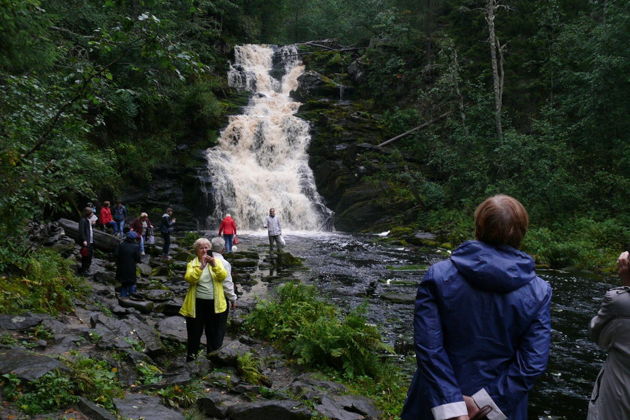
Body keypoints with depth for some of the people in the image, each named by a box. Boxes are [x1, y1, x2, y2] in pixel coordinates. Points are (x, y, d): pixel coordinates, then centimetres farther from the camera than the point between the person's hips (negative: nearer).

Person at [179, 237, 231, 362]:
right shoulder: (192, 264, 2)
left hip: (215, 304, 1)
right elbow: (189, 279, -17)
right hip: (197, 304, -1)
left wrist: (214, 265, -28)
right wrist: (201, 266, -29)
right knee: (195, 333, 9)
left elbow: (223, 276, -12)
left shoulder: (217, 261, 5)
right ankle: (191, 359, 23)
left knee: (214, 333, 10)